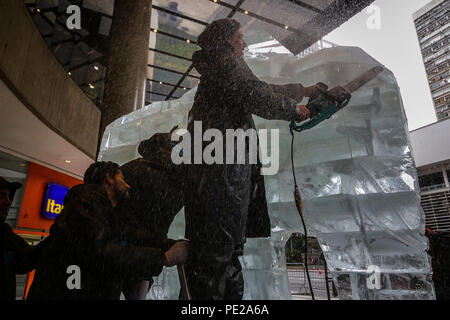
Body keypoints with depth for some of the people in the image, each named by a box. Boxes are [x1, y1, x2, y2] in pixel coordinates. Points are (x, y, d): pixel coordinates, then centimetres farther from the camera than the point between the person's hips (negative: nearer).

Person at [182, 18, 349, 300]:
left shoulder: (218, 70, 27)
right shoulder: (229, 64, -3)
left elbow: (265, 89, 29)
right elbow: (258, 97, -18)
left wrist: (306, 90, 32)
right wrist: (295, 110, -2)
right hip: (225, 167, -10)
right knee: (220, 244, -8)